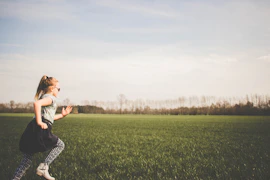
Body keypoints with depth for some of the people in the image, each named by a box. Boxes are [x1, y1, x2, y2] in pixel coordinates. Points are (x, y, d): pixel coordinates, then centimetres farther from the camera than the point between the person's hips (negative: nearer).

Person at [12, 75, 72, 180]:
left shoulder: (44, 97, 28)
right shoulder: (51, 97, -2)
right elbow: (37, 103, -24)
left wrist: (62, 115, 33)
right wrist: (39, 122, -21)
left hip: (31, 132, 9)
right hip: (40, 131, -9)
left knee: (26, 161, 14)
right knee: (60, 145, 12)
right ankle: (43, 167, -1)